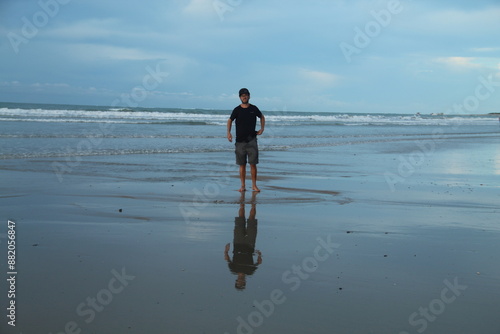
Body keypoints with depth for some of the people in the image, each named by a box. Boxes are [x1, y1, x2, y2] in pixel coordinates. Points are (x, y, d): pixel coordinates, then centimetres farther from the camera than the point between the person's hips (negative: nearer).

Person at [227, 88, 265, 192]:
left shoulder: (254, 109, 4)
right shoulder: (237, 110, 2)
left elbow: (262, 117, 22)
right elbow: (230, 120, 13)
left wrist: (262, 129, 10)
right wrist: (228, 132, -3)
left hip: (252, 140, 0)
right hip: (240, 141, 0)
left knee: (253, 164, -3)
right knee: (242, 165, 3)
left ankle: (254, 185, 5)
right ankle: (243, 186, 9)